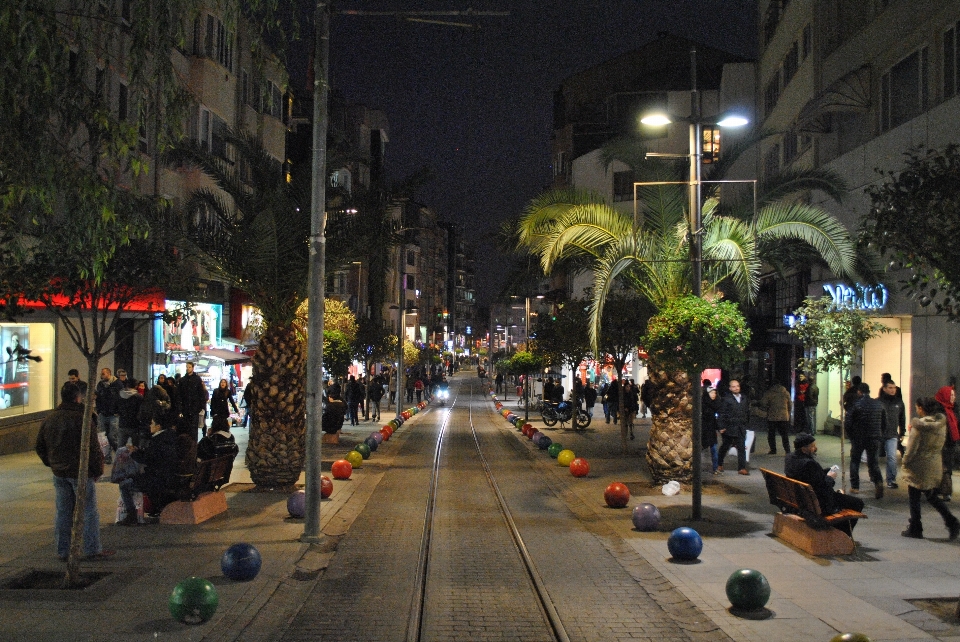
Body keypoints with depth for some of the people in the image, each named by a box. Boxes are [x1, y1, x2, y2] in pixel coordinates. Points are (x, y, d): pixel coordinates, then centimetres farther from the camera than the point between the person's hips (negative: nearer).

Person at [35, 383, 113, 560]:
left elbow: (39, 447, 15)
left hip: (59, 472, 7)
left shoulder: (49, 419, 7)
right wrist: (98, 470, -5)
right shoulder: (82, 419, -15)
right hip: (81, 472, -6)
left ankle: (62, 550, 18)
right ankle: (93, 550, 5)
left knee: (63, 512, 13)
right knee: (89, 511, 1)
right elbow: (93, 447, -16)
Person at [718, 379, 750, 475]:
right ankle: (719, 464, 29)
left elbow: (747, 412, 16)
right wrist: (721, 427, -12)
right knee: (725, 447, 11)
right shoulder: (726, 399, -8)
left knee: (742, 448, -3)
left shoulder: (744, 398, 8)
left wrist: (746, 423, 11)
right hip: (729, 427, -4)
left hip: (741, 428, 4)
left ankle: (742, 468, 0)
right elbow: (720, 414, -8)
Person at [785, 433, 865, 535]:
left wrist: (827, 471, 3)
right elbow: (823, 488, -26)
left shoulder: (789, 458, -3)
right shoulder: (809, 464, -32)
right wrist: (830, 478, -8)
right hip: (818, 506, -10)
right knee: (858, 503, 5)